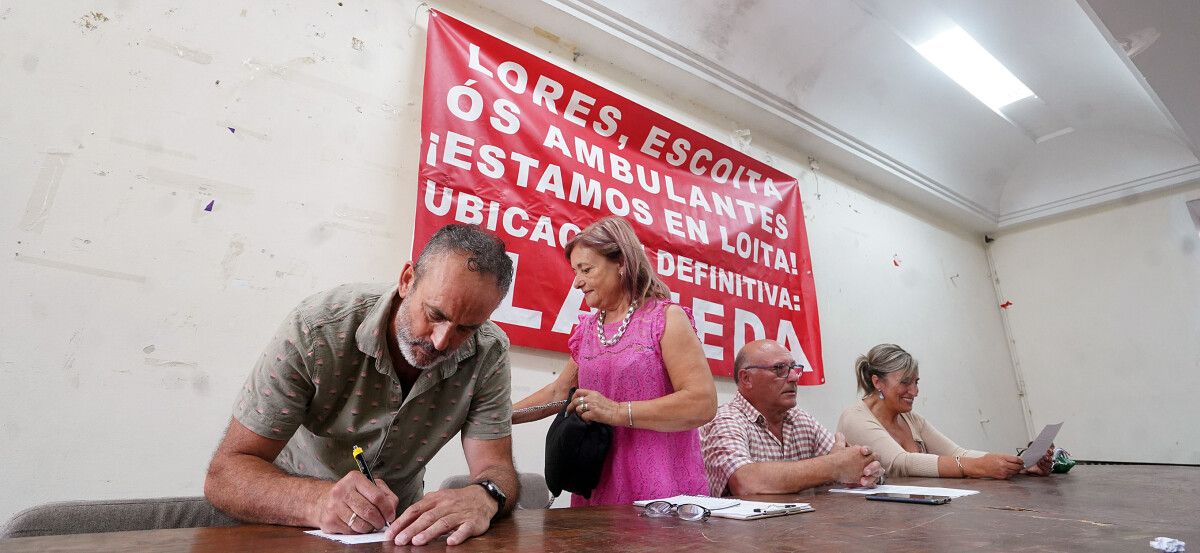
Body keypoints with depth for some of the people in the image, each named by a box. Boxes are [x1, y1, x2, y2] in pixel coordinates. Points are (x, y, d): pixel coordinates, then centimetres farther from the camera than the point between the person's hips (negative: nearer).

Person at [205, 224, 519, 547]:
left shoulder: (488, 353, -15)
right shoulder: (316, 328, -21)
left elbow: (496, 469, -14)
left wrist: (483, 497, -36)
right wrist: (320, 501, -37)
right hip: (295, 525, 0)